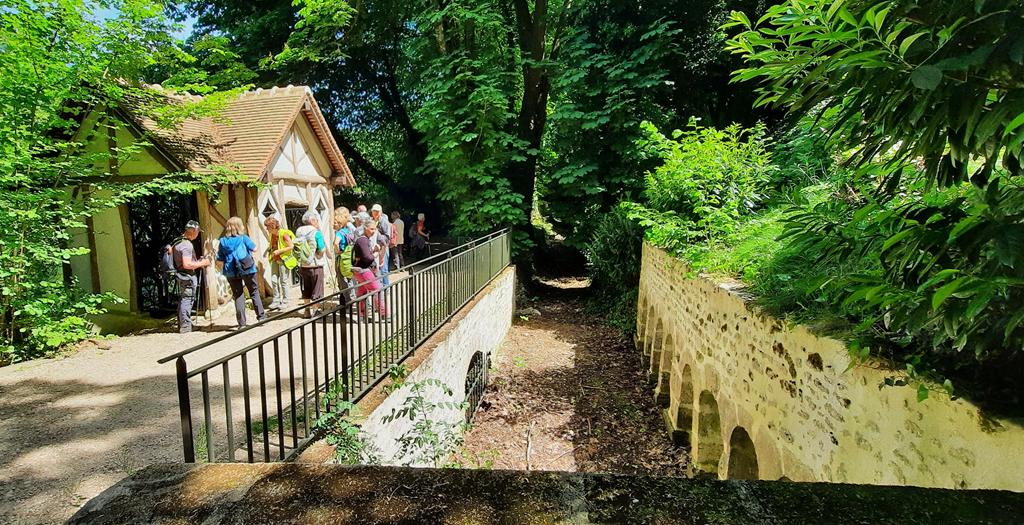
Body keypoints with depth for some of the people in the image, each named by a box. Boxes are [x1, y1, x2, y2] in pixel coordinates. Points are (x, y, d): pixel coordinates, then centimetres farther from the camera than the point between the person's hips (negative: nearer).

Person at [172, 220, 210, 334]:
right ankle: (185, 327, -3)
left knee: (182, 300, 17)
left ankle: (181, 325, 25)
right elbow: (187, 264, -27)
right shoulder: (187, 245, -21)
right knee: (187, 300, -5)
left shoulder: (177, 241, 9)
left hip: (180, 275, 10)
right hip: (188, 277, -10)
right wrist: (201, 263, -15)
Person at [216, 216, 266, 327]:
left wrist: (223, 271, 16)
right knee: (254, 292, 14)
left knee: (238, 296, 7)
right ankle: (261, 316, 16)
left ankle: (242, 323, 6)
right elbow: (254, 248, 3)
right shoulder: (243, 238, -6)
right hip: (247, 269, -2)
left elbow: (219, 262, 1)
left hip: (231, 273, 2)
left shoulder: (223, 241, 2)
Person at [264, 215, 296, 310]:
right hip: (275, 260, 7)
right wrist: (270, 250, 6)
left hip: (284, 260, -7)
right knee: (274, 280, 5)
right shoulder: (272, 235, 7)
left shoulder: (283, 234, -17)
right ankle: (276, 300, 15)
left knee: (284, 281, 0)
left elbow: (291, 246, -17)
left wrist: (279, 251, -19)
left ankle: (285, 301, 11)